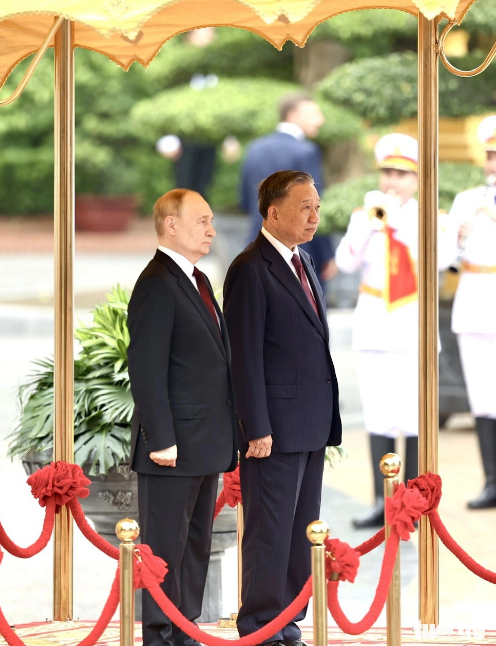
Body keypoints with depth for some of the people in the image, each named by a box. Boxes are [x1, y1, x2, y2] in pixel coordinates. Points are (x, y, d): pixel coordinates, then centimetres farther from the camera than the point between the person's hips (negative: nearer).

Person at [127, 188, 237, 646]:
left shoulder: (198, 282, 16)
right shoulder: (157, 285, -14)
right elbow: (146, 368, -18)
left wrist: (228, 434, 18)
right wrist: (161, 440, -21)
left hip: (206, 446, 10)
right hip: (175, 449, -10)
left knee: (197, 543, 14)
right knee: (167, 545, -3)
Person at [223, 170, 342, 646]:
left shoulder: (301, 262, 16)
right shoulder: (250, 270, -11)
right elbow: (245, 356, -14)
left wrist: (325, 421, 15)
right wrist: (257, 429, -17)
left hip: (311, 427, 8)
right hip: (275, 424, -8)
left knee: (300, 532, 11)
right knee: (270, 534, -2)